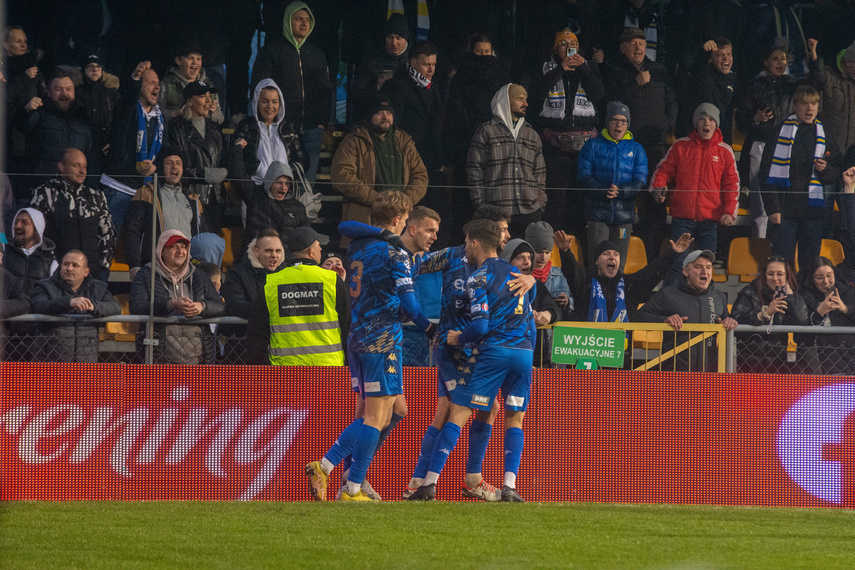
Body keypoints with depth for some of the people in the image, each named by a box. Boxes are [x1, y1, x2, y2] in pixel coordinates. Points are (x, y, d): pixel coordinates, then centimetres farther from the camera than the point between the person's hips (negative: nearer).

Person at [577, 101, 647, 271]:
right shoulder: (593, 146, 7)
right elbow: (583, 176, -1)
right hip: (597, 213, -2)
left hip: (624, 214, 2)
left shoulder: (636, 150, 11)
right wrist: (603, 191, -19)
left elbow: (640, 180, 1)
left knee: (619, 265, 2)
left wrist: (620, 191, -18)